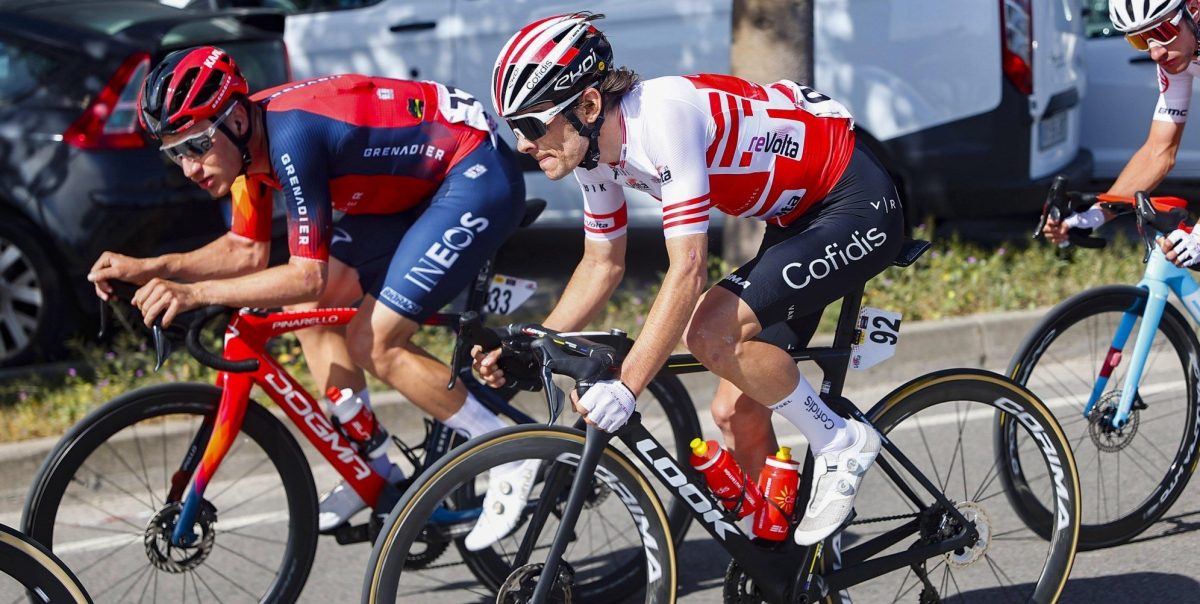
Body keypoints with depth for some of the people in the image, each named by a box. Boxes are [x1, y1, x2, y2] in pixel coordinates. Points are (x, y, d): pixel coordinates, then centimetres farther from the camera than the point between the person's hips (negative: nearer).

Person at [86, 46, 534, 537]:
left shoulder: (289, 137, -30)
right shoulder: (250, 137, -3)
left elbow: (309, 276, -31)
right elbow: (247, 251, 9)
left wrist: (195, 293, -35)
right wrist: (151, 269, -3)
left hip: (480, 176, -10)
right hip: (415, 186, 10)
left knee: (374, 344, -16)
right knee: (305, 310, 5)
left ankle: (514, 461, -3)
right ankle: (374, 470, 14)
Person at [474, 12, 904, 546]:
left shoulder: (663, 118, -31)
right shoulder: (596, 147, -4)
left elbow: (688, 270, -36)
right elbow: (602, 265, 10)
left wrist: (624, 386, -40)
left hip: (859, 206, -9)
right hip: (799, 217, 9)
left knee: (713, 331, -26)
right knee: (735, 411, 4)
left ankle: (842, 444, -8)